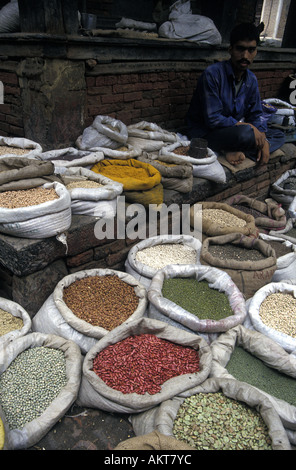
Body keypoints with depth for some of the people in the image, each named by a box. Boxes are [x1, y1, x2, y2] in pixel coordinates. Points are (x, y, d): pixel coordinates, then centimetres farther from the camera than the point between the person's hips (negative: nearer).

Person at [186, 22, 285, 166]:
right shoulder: (212, 74, -18)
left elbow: (256, 114, 8)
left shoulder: (251, 79, 4)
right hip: (204, 132, -8)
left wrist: (263, 142, -12)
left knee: (279, 136, -1)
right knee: (245, 133, -37)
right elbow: (212, 119, -23)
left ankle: (232, 151, -18)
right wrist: (248, 126, -22)